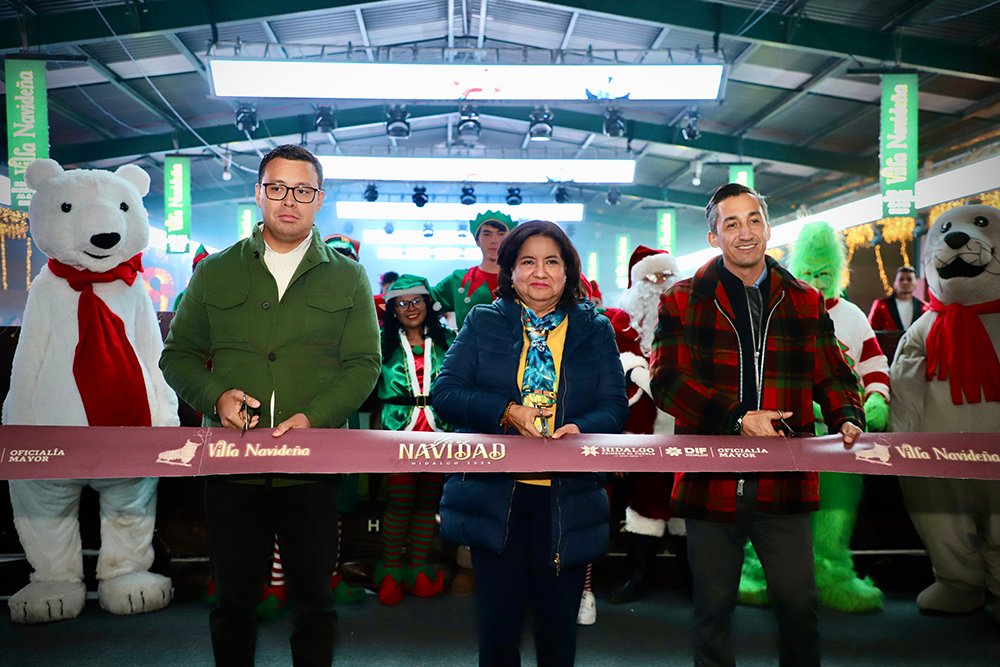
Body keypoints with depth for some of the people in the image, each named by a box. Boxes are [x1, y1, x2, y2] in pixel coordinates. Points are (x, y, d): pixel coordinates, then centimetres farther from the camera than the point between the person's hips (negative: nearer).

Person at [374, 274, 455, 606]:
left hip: (439, 431, 2)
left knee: (428, 500, 7)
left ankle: (419, 569, 18)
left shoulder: (446, 339, 10)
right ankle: (390, 571, 8)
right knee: (399, 501, -4)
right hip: (399, 431, -1)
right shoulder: (383, 342, 8)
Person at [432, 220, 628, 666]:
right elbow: (444, 391, -1)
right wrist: (506, 411, -16)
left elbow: (615, 406, 2)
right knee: (498, 622, 7)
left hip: (567, 500, 1)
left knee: (558, 626, 10)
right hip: (495, 496, -1)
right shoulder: (483, 323, 7)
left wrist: (582, 429, -20)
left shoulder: (595, 330, 9)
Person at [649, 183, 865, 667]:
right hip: (711, 479, -1)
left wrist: (847, 418, -8)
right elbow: (666, 379, -8)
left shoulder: (805, 302, 10)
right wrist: (737, 418, -17)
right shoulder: (683, 302, 1)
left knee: (799, 604, 6)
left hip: (784, 482, 2)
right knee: (713, 609, 11)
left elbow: (832, 374, 13)